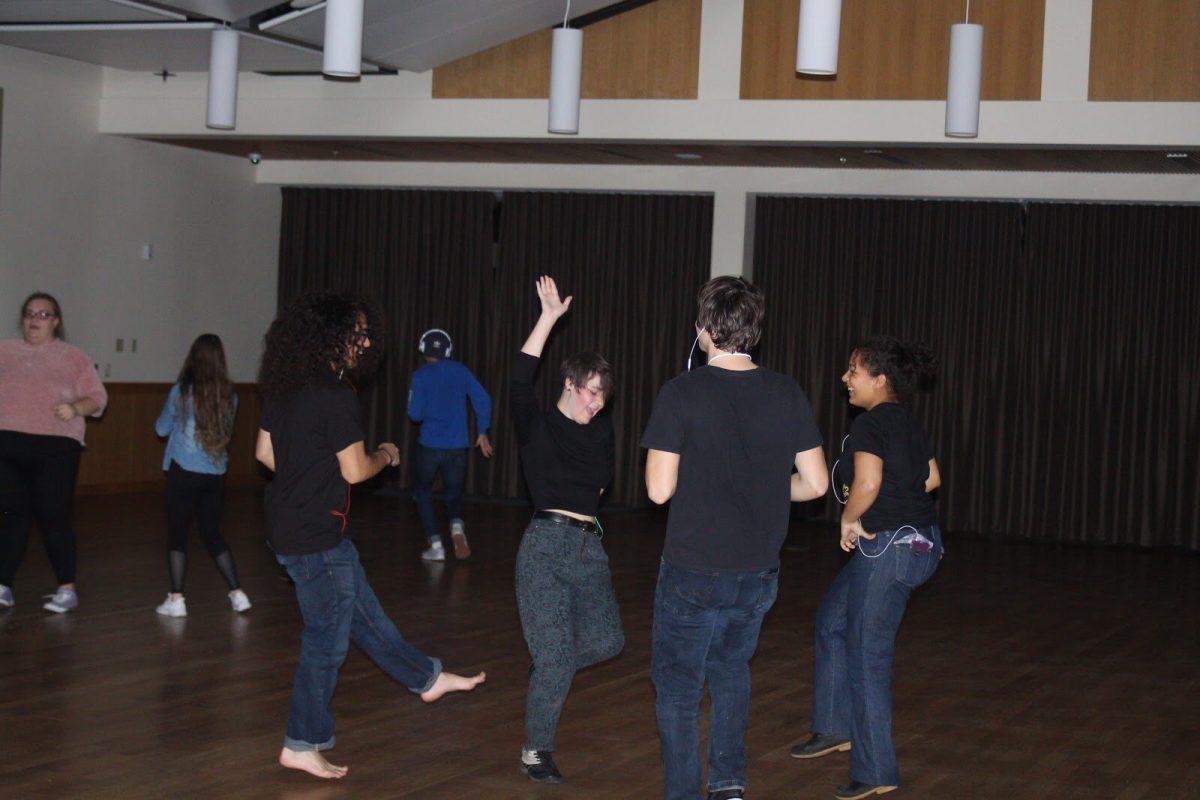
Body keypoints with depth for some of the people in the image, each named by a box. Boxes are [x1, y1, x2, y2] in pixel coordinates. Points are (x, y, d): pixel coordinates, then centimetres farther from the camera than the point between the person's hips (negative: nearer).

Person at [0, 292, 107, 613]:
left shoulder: (74, 358, 9)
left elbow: (98, 398, 6)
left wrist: (76, 408, -13)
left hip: (55, 445, -2)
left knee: (53, 517, -4)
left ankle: (67, 588, 5)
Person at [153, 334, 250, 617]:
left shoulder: (181, 392, -9)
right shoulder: (229, 395, 0)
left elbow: (161, 428, 3)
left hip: (184, 472, -4)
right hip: (215, 474, 4)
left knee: (177, 534, 5)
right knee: (212, 534, 15)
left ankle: (175, 599, 2)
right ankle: (237, 594, 11)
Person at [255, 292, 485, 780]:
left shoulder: (283, 390, 5)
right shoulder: (336, 396, -22)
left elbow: (265, 452, 13)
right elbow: (354, 470, -20)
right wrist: (386, 455, 0)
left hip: (288, 524, 9)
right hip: (317, 537, -9)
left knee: (362, 613, 21)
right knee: (327, 639, 3)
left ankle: (426, 678, 37)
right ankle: (302, 745, 12)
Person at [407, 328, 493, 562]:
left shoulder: (421, 375, -5)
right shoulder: (461, 371, 5)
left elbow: (415, 414, -9)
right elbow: (483, 400, 0)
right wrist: (482, 432, 8)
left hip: (430, 445, -3)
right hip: (458, 446, 3)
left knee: (423, 492, 17)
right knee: (454, 494, 18)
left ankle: (435, 545, 7)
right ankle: (457, 527, -15)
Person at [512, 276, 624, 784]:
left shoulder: (601, 430, 12)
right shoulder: (538, 425, -4)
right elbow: (519, 383, -22)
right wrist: (548, 320, -24)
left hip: (589, 546, 6)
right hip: (546, 545, -6)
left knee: (606, 641, 0)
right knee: (558, 657, -8)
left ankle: (547, 662, 31)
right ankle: (536, 751, 8)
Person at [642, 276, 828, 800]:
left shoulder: (682, 394, -15)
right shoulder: (787, 395, -3)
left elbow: (659, 490, -14)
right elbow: (815, 484, 0)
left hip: (693, 572, -4)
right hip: (759, 571, 4)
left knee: (678, 687, 11)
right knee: (731, 668, 26)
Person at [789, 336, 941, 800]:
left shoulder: (870, 424, -16)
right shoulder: (907, 423, 11)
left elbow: (867, 484, -28)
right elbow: (932, 478, 19)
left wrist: (849, 519, -11)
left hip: (889, 547, -10)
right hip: (919, 539, 10)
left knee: (867, 657, 0)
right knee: (832, 619, 23)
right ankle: (836, 728, 30)